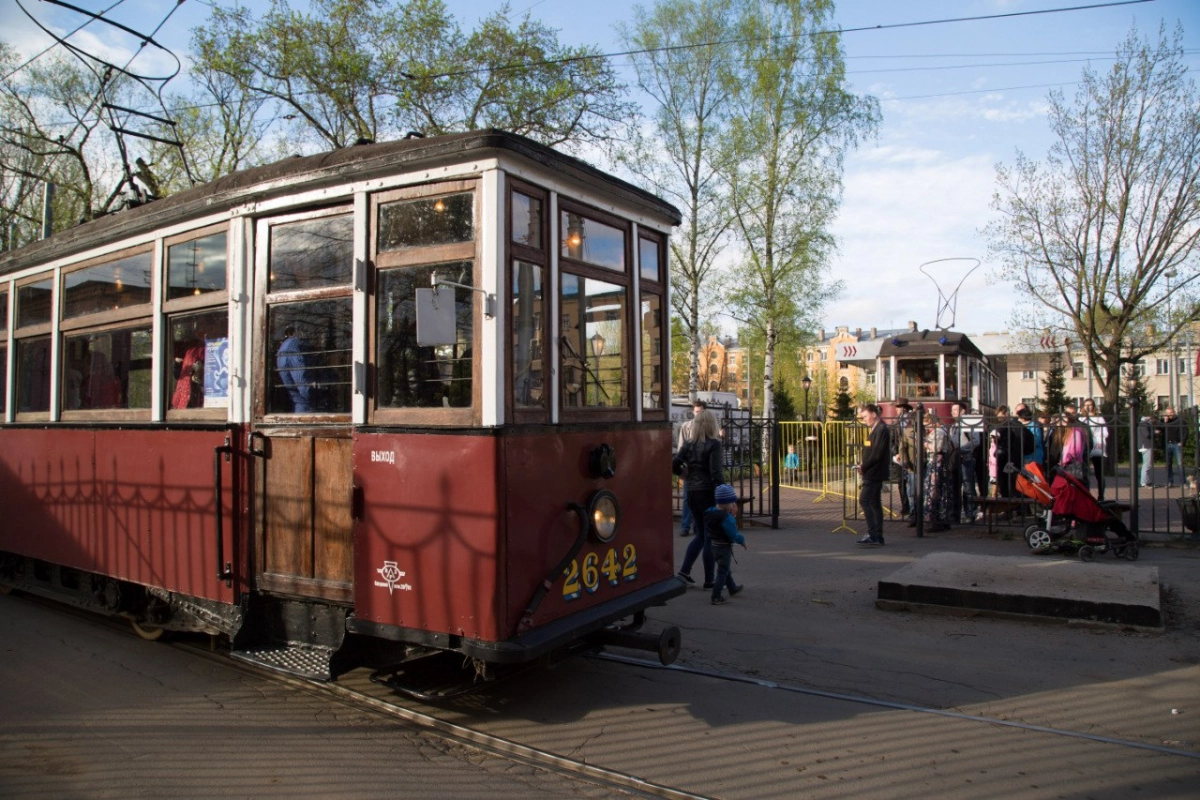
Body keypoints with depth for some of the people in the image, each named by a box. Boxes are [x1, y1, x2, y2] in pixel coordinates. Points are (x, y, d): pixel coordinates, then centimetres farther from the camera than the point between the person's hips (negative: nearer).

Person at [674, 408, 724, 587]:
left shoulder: (689, 444, 5)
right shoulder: (713, 444, -12)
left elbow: (674, 465, 0)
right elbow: (716, 473, -18)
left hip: (691, 493, 6)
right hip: (708, 492, -6)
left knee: (700, 534, 19)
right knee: (710, 537, 4)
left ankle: (685, 570, 12)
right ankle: (708, 580, 10)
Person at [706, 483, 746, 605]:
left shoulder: (709, 513, -1)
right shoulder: (727, 517, -26)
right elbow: (734, 535, -25)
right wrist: (742, 540, -5)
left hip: (714, 546, 9)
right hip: (725, 547, -9)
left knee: (726, 570, 26)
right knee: (722, 572, 2)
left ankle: (733, 588, 46)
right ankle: (716, 597, 5)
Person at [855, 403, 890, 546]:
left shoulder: (881, 429, -14)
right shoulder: (875, 429, 16)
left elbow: (877, 454, -21)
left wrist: (864, 467, -13)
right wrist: (863, 467, 5)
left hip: (874, 473, -10)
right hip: (873, 473, 10)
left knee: (864, 500, -13)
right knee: (875, 503, 11)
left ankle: (873, 535, -14)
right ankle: (877, 536, 14)